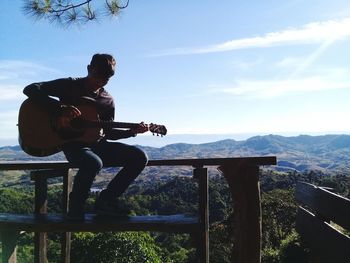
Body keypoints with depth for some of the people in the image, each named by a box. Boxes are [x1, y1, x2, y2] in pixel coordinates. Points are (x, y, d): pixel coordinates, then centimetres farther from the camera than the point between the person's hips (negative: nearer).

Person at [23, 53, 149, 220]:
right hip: (73, 143, -5)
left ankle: (105, 200, -2)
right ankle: (76, 205, -7)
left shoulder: (108, 101, 10)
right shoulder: (70, 86, -2)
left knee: (140, 157, -12)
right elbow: (30, 89, -10)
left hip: (98, 144, 5)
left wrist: (132, 131, -1)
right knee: (94, 163, -39)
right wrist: (60, 108, -24)